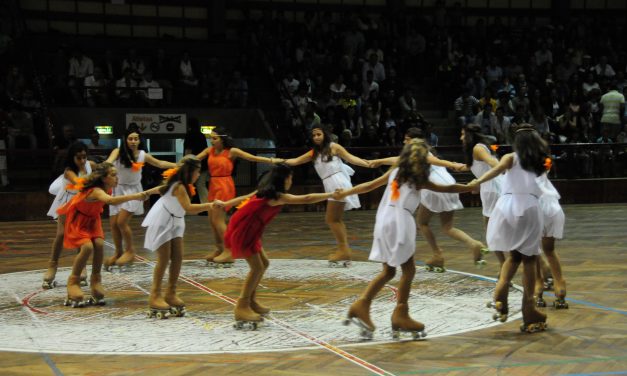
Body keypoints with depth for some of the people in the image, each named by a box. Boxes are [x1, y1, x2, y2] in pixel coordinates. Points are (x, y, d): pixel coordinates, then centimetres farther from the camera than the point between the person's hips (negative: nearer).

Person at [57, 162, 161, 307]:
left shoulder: (107, 188, -14)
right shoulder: (96, 191, -40)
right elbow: (110, 200, -60)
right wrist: (134, 196, -69)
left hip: (92, 218, 7)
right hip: (77, 219, -7)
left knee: (99, 244, -17)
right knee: (87, 247, -24)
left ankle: (96, 279, 1)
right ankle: (73, 281, -4)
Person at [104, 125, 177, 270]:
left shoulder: (143, 155, -2)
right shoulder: (118, 152, -8)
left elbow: (160, 163, 13)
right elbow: (109, 162, -28)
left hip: (133, 190, -1)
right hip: (118, 189, 1)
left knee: (121, 222, -15)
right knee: (113, 223, 1)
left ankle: (130, 251, 5)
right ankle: (118, 252, 23)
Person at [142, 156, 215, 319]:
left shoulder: (181, 184, 2)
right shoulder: (179, 186, -26)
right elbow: (188, 208, -39)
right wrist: (209, 205, -40)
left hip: (174, 222, 9)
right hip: (161, 222, -9)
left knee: (178, 256, 3)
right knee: (164, 258, -8)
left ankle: (171, 293, 10)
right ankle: (155, 296, -1)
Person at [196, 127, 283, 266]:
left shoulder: (232, 152, -7)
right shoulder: (210, 150, 7)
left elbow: (252, 157, -9)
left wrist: (271, 160, -14)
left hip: (224, 186, -6)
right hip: (213, 185, 6)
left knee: (218, 219, -9)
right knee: (212, 220, 9)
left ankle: (228, 252, -2)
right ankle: (220, 249, 23)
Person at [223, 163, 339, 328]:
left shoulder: (266, 192, 11)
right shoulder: (277, 196, -16)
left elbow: (244, 198, 21)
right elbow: (307, 199, -20)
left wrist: (224, 204, 32)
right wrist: (331, 194, -16)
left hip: (246, 230, 10)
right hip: (243, 231, -10)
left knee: (263, 263, 14)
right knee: (257, 267, -8)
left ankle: (251, 301, 21)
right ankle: (242, 308, -3)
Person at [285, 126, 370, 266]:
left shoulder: (333, 147, 1)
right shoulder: (313, 153, 18)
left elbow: (350, 158, -5)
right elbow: (296, 161, 18)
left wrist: (367, 164, -17)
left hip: (338, 182, -8)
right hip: (330, 185, 8)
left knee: (331, 219, -10)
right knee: (336, 219, 8)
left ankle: (343, 250, -7)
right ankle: (344, 250, 11)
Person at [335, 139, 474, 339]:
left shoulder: (395, 172, 16)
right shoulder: (419, 179, 1)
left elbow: (369, 186, 19)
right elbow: (447, 189, 6)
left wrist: (343, 193, 28)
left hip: (384, 221, 7)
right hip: (399, 222, -7)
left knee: (388, 271, 13)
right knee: (408, 270, 4)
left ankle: (362, 305, 5)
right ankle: (400, 315, 4)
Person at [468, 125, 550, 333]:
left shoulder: (511, 158, 11)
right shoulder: (539, 162, 18)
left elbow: (498, 168, -11)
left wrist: (478, 181, -23)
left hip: (508, 205, 0)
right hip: (530, 207, 0)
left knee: (514, 255, 19)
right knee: (529, 260, 7)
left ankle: (500, 296, -4)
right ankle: (529, 315, 6)